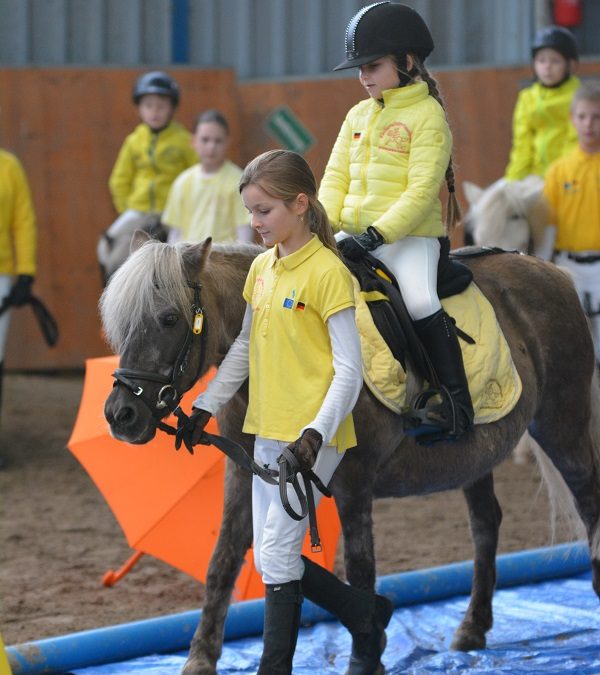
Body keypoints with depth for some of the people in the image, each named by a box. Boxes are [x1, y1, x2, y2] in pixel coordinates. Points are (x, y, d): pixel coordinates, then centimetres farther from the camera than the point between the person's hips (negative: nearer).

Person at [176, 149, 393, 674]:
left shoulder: (327, 272, -14)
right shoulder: (261, 268, 9)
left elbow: (349, 369, -15)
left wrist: (317, 432, -25)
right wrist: (206, 406, 17)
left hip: (312, 438, -8)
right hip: (268, 433, 8)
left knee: (276, 554, -10)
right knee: (273, 556, 11)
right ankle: (368, 615, 26)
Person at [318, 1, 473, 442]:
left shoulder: (427, 115, -8)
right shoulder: (358, 116, 15)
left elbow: (421, 190, -17)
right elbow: (336, 176, 14)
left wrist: (378, 234, -24)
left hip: (410, 236, -7)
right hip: (354, 235, 8)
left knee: (421, 302, -28)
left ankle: (458, 406, -21)